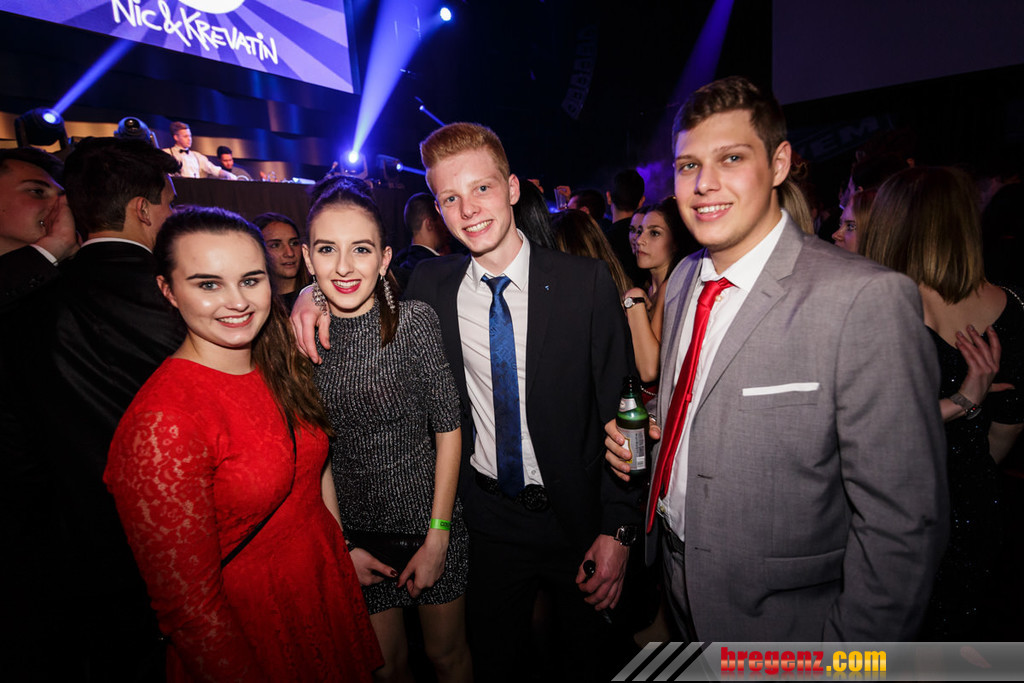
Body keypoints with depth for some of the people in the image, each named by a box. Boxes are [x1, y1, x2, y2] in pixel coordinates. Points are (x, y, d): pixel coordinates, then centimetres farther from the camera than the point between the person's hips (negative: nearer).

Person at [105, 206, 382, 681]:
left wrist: (344, 551, 5)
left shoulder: (282, 366, -5)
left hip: (329, 588, 7)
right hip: (255, 634, -6)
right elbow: (188, 605, -21)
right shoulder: (162, 423, -26)